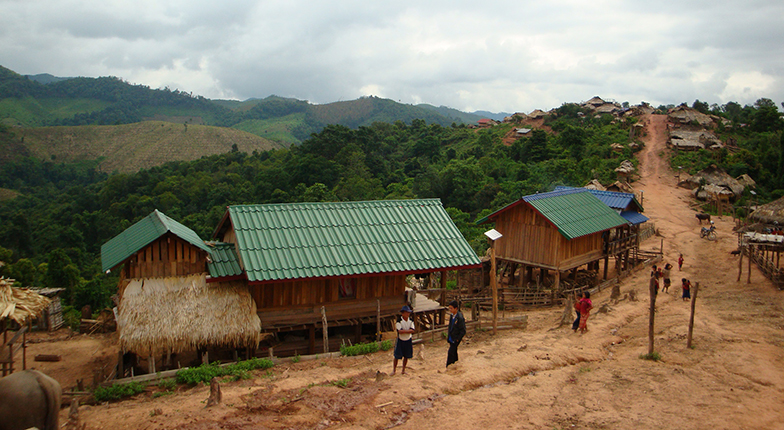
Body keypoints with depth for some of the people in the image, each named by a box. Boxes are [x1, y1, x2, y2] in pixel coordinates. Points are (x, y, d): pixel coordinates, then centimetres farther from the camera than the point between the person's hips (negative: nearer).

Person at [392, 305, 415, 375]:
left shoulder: (411, 321, -1)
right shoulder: (399, 321, -15)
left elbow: (412, 331, -11)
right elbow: (400, 331, -25)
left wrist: (404, 331, -21)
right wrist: (408, 330, -18)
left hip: (408, 341, 4)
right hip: (400, 340, -4)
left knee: (406, 356, 11)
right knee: (397, 356, 0)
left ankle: (403, 370, 26)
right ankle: (394, 370, 18)